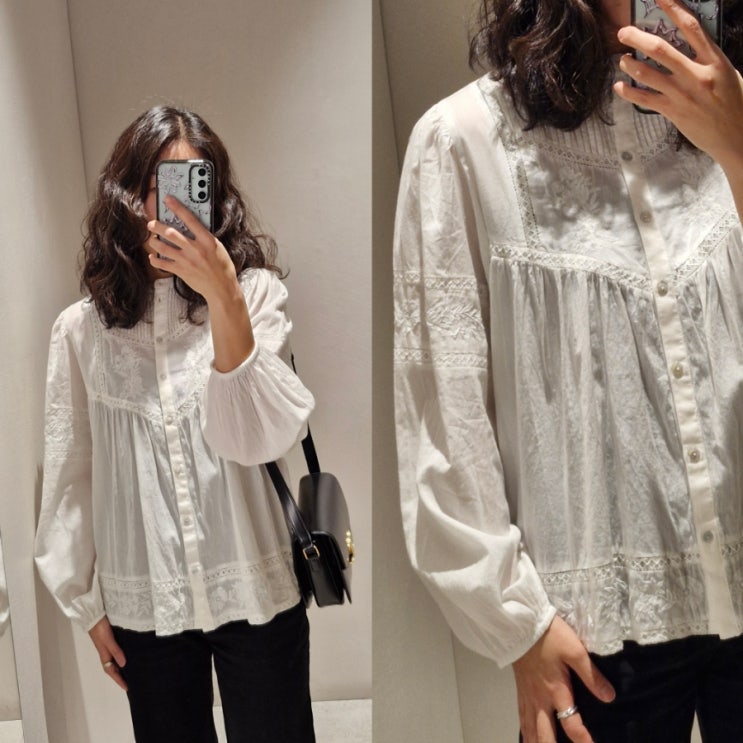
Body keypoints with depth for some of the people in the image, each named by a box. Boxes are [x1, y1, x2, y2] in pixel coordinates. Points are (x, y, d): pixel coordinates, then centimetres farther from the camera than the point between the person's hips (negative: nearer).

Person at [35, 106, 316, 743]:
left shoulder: (256, 293, -4)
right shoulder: (81, 329, 0)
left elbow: (261, 439, -16)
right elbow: (70, 475, 7)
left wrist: (224, 300, -27)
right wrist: (87, 603, 10)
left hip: (256, 594, -1)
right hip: (143, 607, 2)